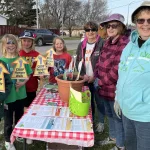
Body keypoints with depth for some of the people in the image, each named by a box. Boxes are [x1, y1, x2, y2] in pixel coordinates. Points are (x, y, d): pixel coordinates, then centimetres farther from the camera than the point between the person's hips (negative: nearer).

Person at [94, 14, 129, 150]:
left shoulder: (125, 44, -19)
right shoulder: (108, 42, 9)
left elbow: (117, 70, -23)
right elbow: (101, 62, 16)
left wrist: (101, 82, -14)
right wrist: (97, 76, 3)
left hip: (115, 89, -8)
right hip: (105, 88, 8)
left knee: (118, 117, 8)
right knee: (109, 114, 23)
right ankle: (113, 137, 44)